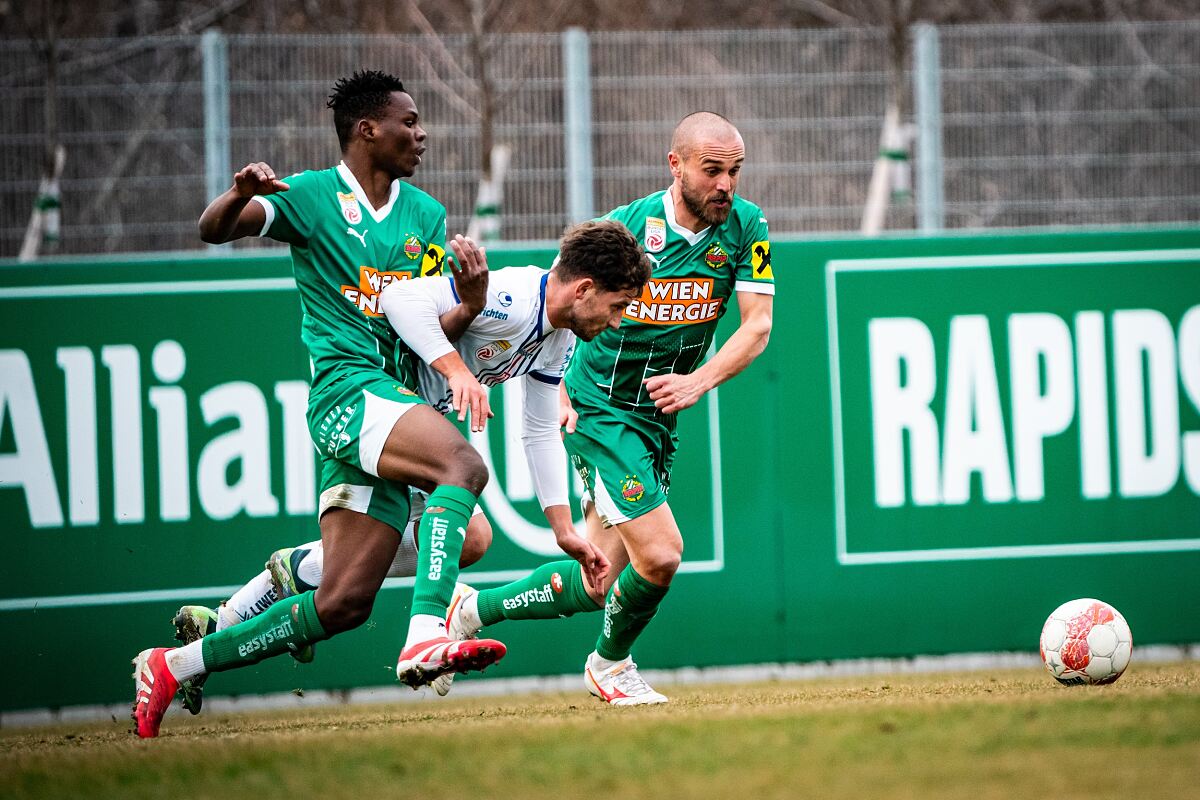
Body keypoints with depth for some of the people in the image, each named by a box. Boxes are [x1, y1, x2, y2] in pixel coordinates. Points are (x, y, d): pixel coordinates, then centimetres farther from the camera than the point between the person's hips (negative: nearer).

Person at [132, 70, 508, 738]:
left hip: (398, 398, 6)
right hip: (346, 388, -6)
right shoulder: (310, 195, 1)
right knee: (465, 464, -32)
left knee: (344, 602, -1)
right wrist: (241, 194, -32)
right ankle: (426, 638, -45)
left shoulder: (426, 214, 18)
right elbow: (214, 231, -10)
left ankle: (174, 665, 11)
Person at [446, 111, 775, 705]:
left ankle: (472, 609, 28)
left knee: (597, 585, 6)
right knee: (659, 554, -16)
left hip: (659, 420, 5)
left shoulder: (746, 227, -5)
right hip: (600, 409, -5)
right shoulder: (623, 227, -15)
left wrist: (698, 380, -22)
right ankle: (611, 663, 12)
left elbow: (757, 326, -7)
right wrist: (554, 394, -12)